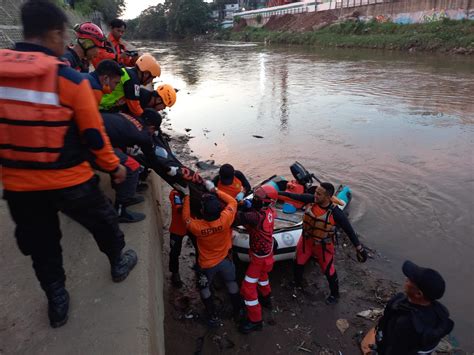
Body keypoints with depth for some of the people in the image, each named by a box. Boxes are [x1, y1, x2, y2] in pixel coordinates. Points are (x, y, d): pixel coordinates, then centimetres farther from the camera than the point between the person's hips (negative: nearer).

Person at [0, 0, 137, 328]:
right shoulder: (70, 79, -17)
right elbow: (94, 135, -12)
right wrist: (114, 166, 3)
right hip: (69, 181, -3)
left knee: (42, 246, 21)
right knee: (103, 223, 24)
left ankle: (57, 302, 36)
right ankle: (118, 263, 46)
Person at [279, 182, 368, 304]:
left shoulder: (335, 213, -29)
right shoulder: (310, 199, -22)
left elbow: (349, 230, -19)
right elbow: (294, 196, -12)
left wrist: (359, 247, -16)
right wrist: (277, 193, -12)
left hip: (323, 245, -4)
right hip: (306, 240, 4)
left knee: (328, 270, 13)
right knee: (298, 263, 22)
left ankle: (334, 294, 42)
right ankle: (297, 284, 52)